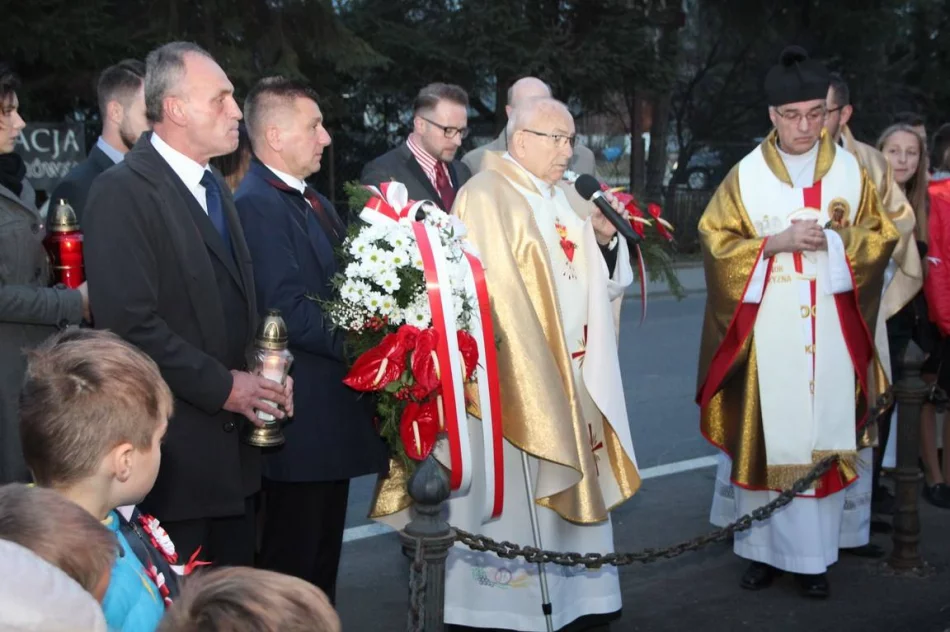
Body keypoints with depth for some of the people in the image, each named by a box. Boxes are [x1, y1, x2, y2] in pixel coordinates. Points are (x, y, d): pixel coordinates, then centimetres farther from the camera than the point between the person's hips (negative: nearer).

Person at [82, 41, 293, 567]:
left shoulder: (214, 188, 15)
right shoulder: (122, 192, -13)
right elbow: (130, 322, -21)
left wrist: (263, 372, 5)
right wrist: (221, 386, -16)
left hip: (234, 443, 8)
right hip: (176, 449, -8)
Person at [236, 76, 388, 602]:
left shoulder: (314, 203, 16)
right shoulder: (256, 205, -16)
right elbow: (289, 311, -24)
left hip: (333, 414, 10)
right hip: (299, 420, -10)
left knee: (323, 560, 18)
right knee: (290, 568, 1)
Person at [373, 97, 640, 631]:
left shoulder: (569, 199, 14)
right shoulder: (486, 197, -11)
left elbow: (608, 283, 15)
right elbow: (489, 292, -17)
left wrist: (606, 239, -5)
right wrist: (530, 364, -19)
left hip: (576, 373, 8)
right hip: (516, 377, -8)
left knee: (571, 483, 13)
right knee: (516, 494, -2)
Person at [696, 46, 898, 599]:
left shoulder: (850, 171, 4)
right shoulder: (747, 175, 0)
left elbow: (881, 236, 7)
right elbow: (716, 241, -1)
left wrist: (833, 243, -11)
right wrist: (778, 243, -13)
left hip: (831, 330, 1)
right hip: (767, 330, -1)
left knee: (825, 436, 2)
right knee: (764, 434, 1)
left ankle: (815, 554, 12)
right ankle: (764, 548, 12)